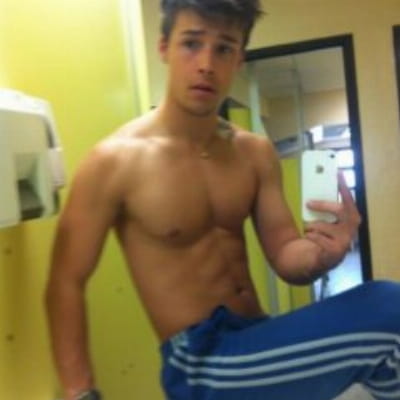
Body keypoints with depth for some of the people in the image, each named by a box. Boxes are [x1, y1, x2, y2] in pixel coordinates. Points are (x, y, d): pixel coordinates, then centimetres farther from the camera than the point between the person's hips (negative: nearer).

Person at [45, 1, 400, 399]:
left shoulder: (257, 154, 4)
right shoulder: (115, 160, -13)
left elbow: (285, 259, 3)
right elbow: (66, 284, -8)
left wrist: (321, 252, -20)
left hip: (259, 343, 6)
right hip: (201, 364, -6)